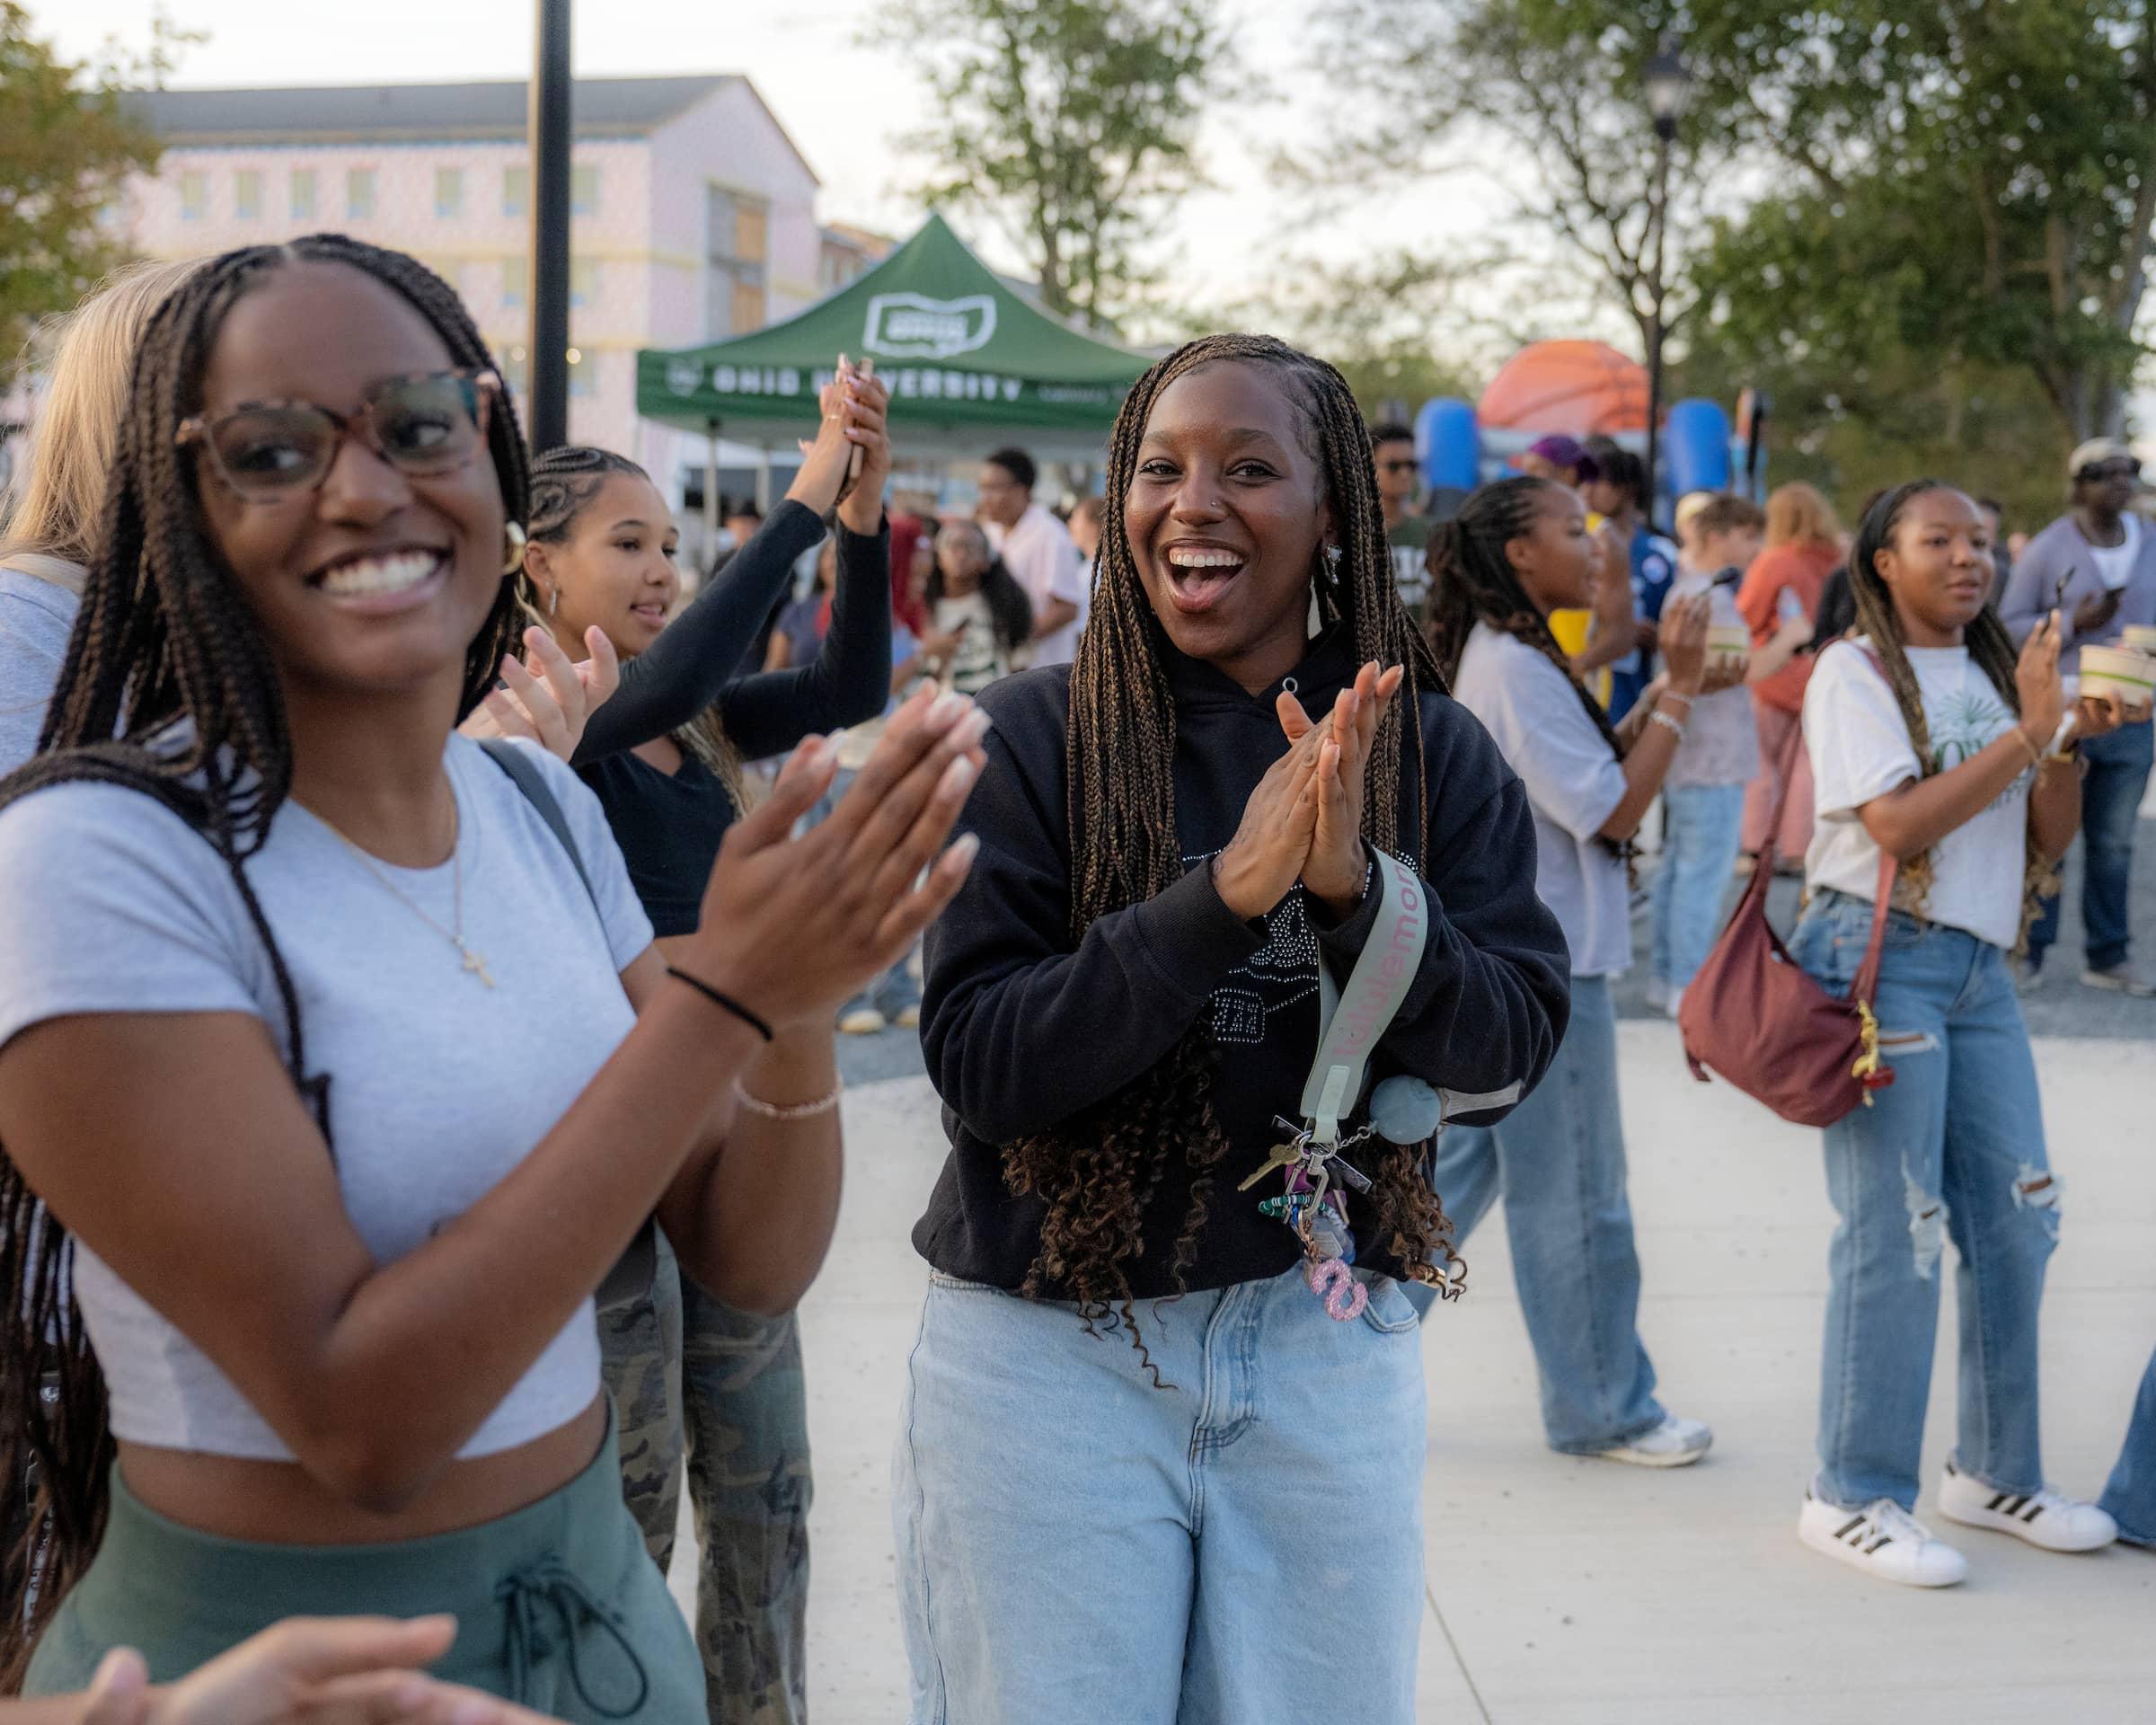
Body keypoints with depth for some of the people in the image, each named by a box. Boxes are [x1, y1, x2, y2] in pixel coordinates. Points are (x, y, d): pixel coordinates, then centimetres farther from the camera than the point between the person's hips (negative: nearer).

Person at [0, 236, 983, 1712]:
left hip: (597, 1603, 6)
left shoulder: (545, 808, 0)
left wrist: (800, 1001, -20)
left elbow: (751, 1250, 0)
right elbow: (360, 1425, -25)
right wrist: (719, 999, -27)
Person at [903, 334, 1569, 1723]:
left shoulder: (1433, 754, 0)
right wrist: (1224, 896, -27)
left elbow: (1507, 1056, -6)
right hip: (1047, 1352, -2)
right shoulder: (1033, 738, -8)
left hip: (1326, 1354, 2)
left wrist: (1357, 890, -23)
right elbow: (979, 1067, -15)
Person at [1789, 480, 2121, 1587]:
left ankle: (1994, 1474, 23)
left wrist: (2070, 744, -5)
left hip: (1980, 966, 7)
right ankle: (1853, 1497, 3)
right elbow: (1898, 824, -17)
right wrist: (2027, 732, -16)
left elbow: (2047, 840, 13)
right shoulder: (1856, 671, -5)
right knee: (1894, 1234, -7)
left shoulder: (1996, 671, 15)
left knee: (2014, 1222, 9)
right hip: (1878, 958, -7)